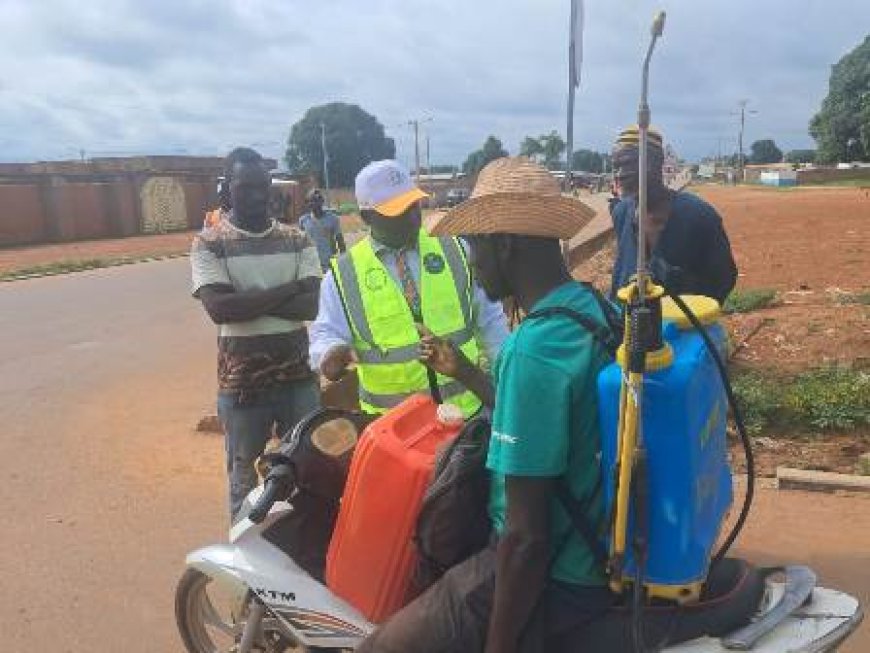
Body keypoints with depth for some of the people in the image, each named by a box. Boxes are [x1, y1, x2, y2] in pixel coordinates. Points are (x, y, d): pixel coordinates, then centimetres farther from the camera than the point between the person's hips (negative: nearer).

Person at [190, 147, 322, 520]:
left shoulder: (297, 240, 4)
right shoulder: (209, 243, -3)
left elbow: (310, 306, -9)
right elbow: (219, 308, -18)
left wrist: (245, 301, -17)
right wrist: (288, 288, -14)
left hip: (298, 376, 2)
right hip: (242, 382, -2)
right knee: (244, 478, 12)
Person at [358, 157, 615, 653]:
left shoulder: (533, 348, -29)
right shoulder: (597, 310, 0)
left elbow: (527, 538, -26)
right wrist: (466, 373, 19)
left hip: (551, 576, -9)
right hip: (600, 551, 9)